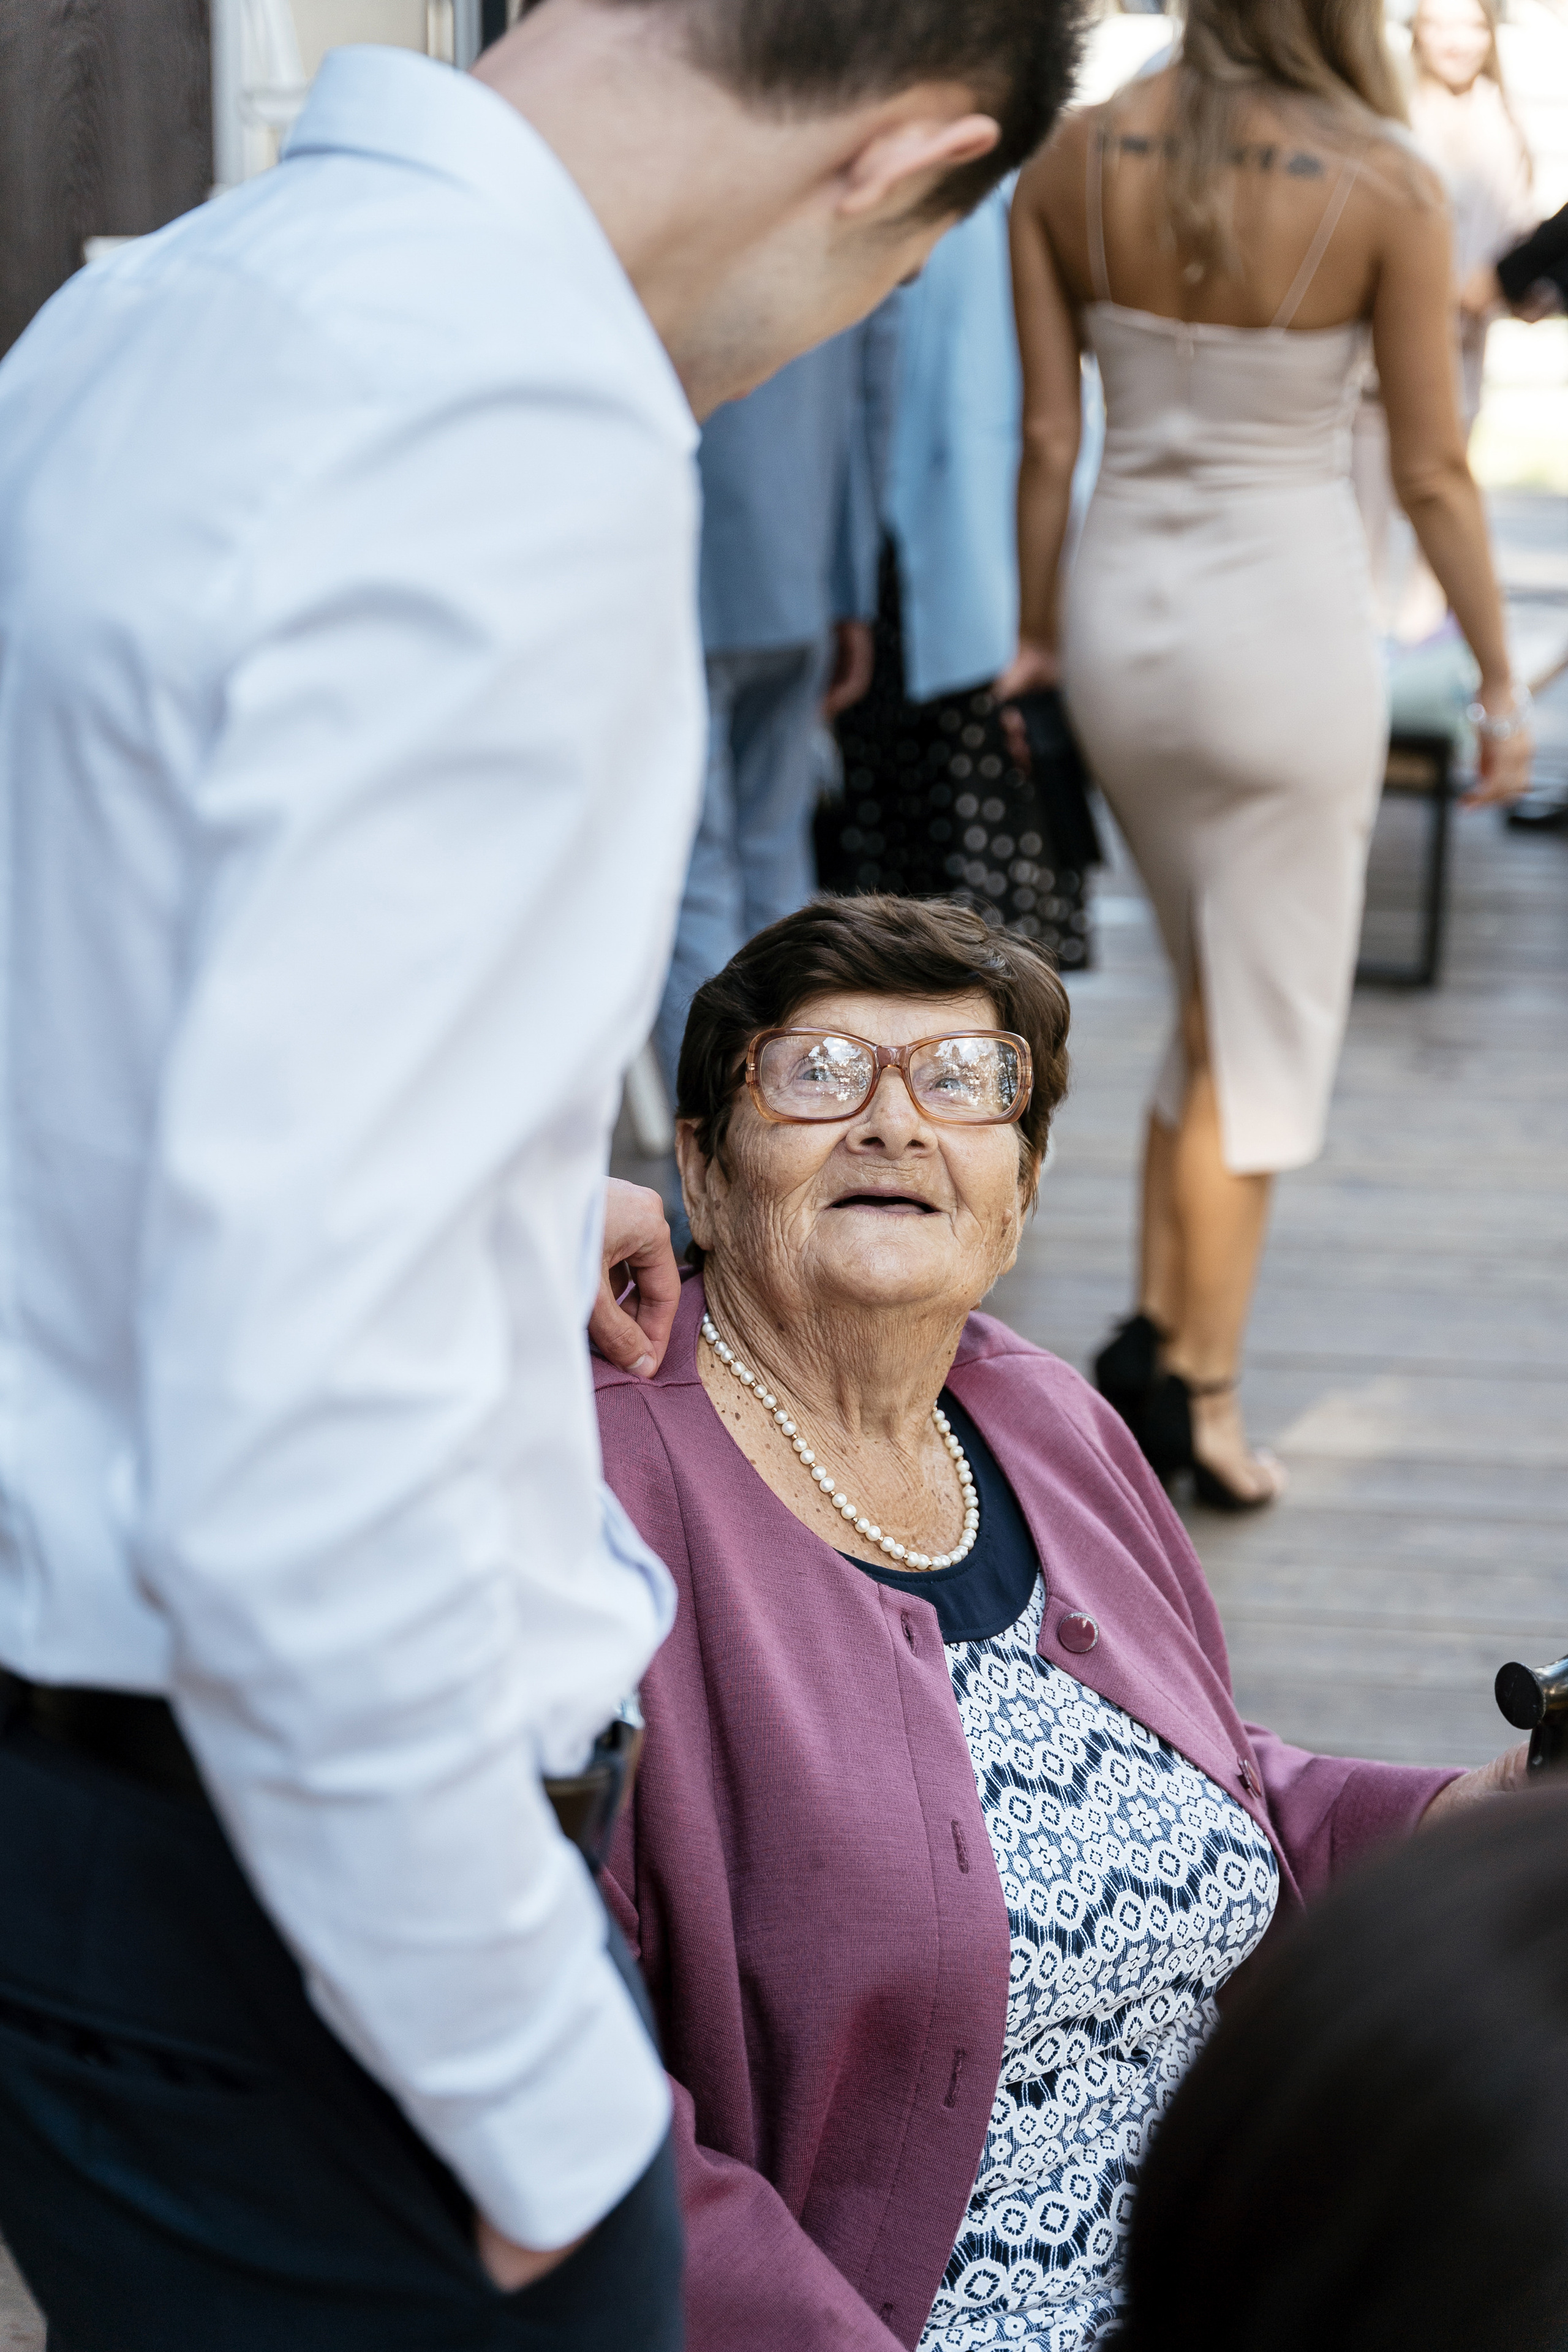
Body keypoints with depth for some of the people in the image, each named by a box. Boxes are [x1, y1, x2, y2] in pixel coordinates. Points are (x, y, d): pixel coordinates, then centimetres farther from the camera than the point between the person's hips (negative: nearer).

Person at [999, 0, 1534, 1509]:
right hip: (1288, 625, -4)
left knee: (1214, 1001, 22)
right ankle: (1202, 1389, 15)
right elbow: (1432, 475, -6)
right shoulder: (1384, 185, -11)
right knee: (1265, 1031, 8)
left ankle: (1155, 1329, 19)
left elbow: (1047, 440, 0)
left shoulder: (1075, 160, -2)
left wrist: (1034, 634, 13)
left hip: (1121, 613, 4)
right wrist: (1499, 679, 4)